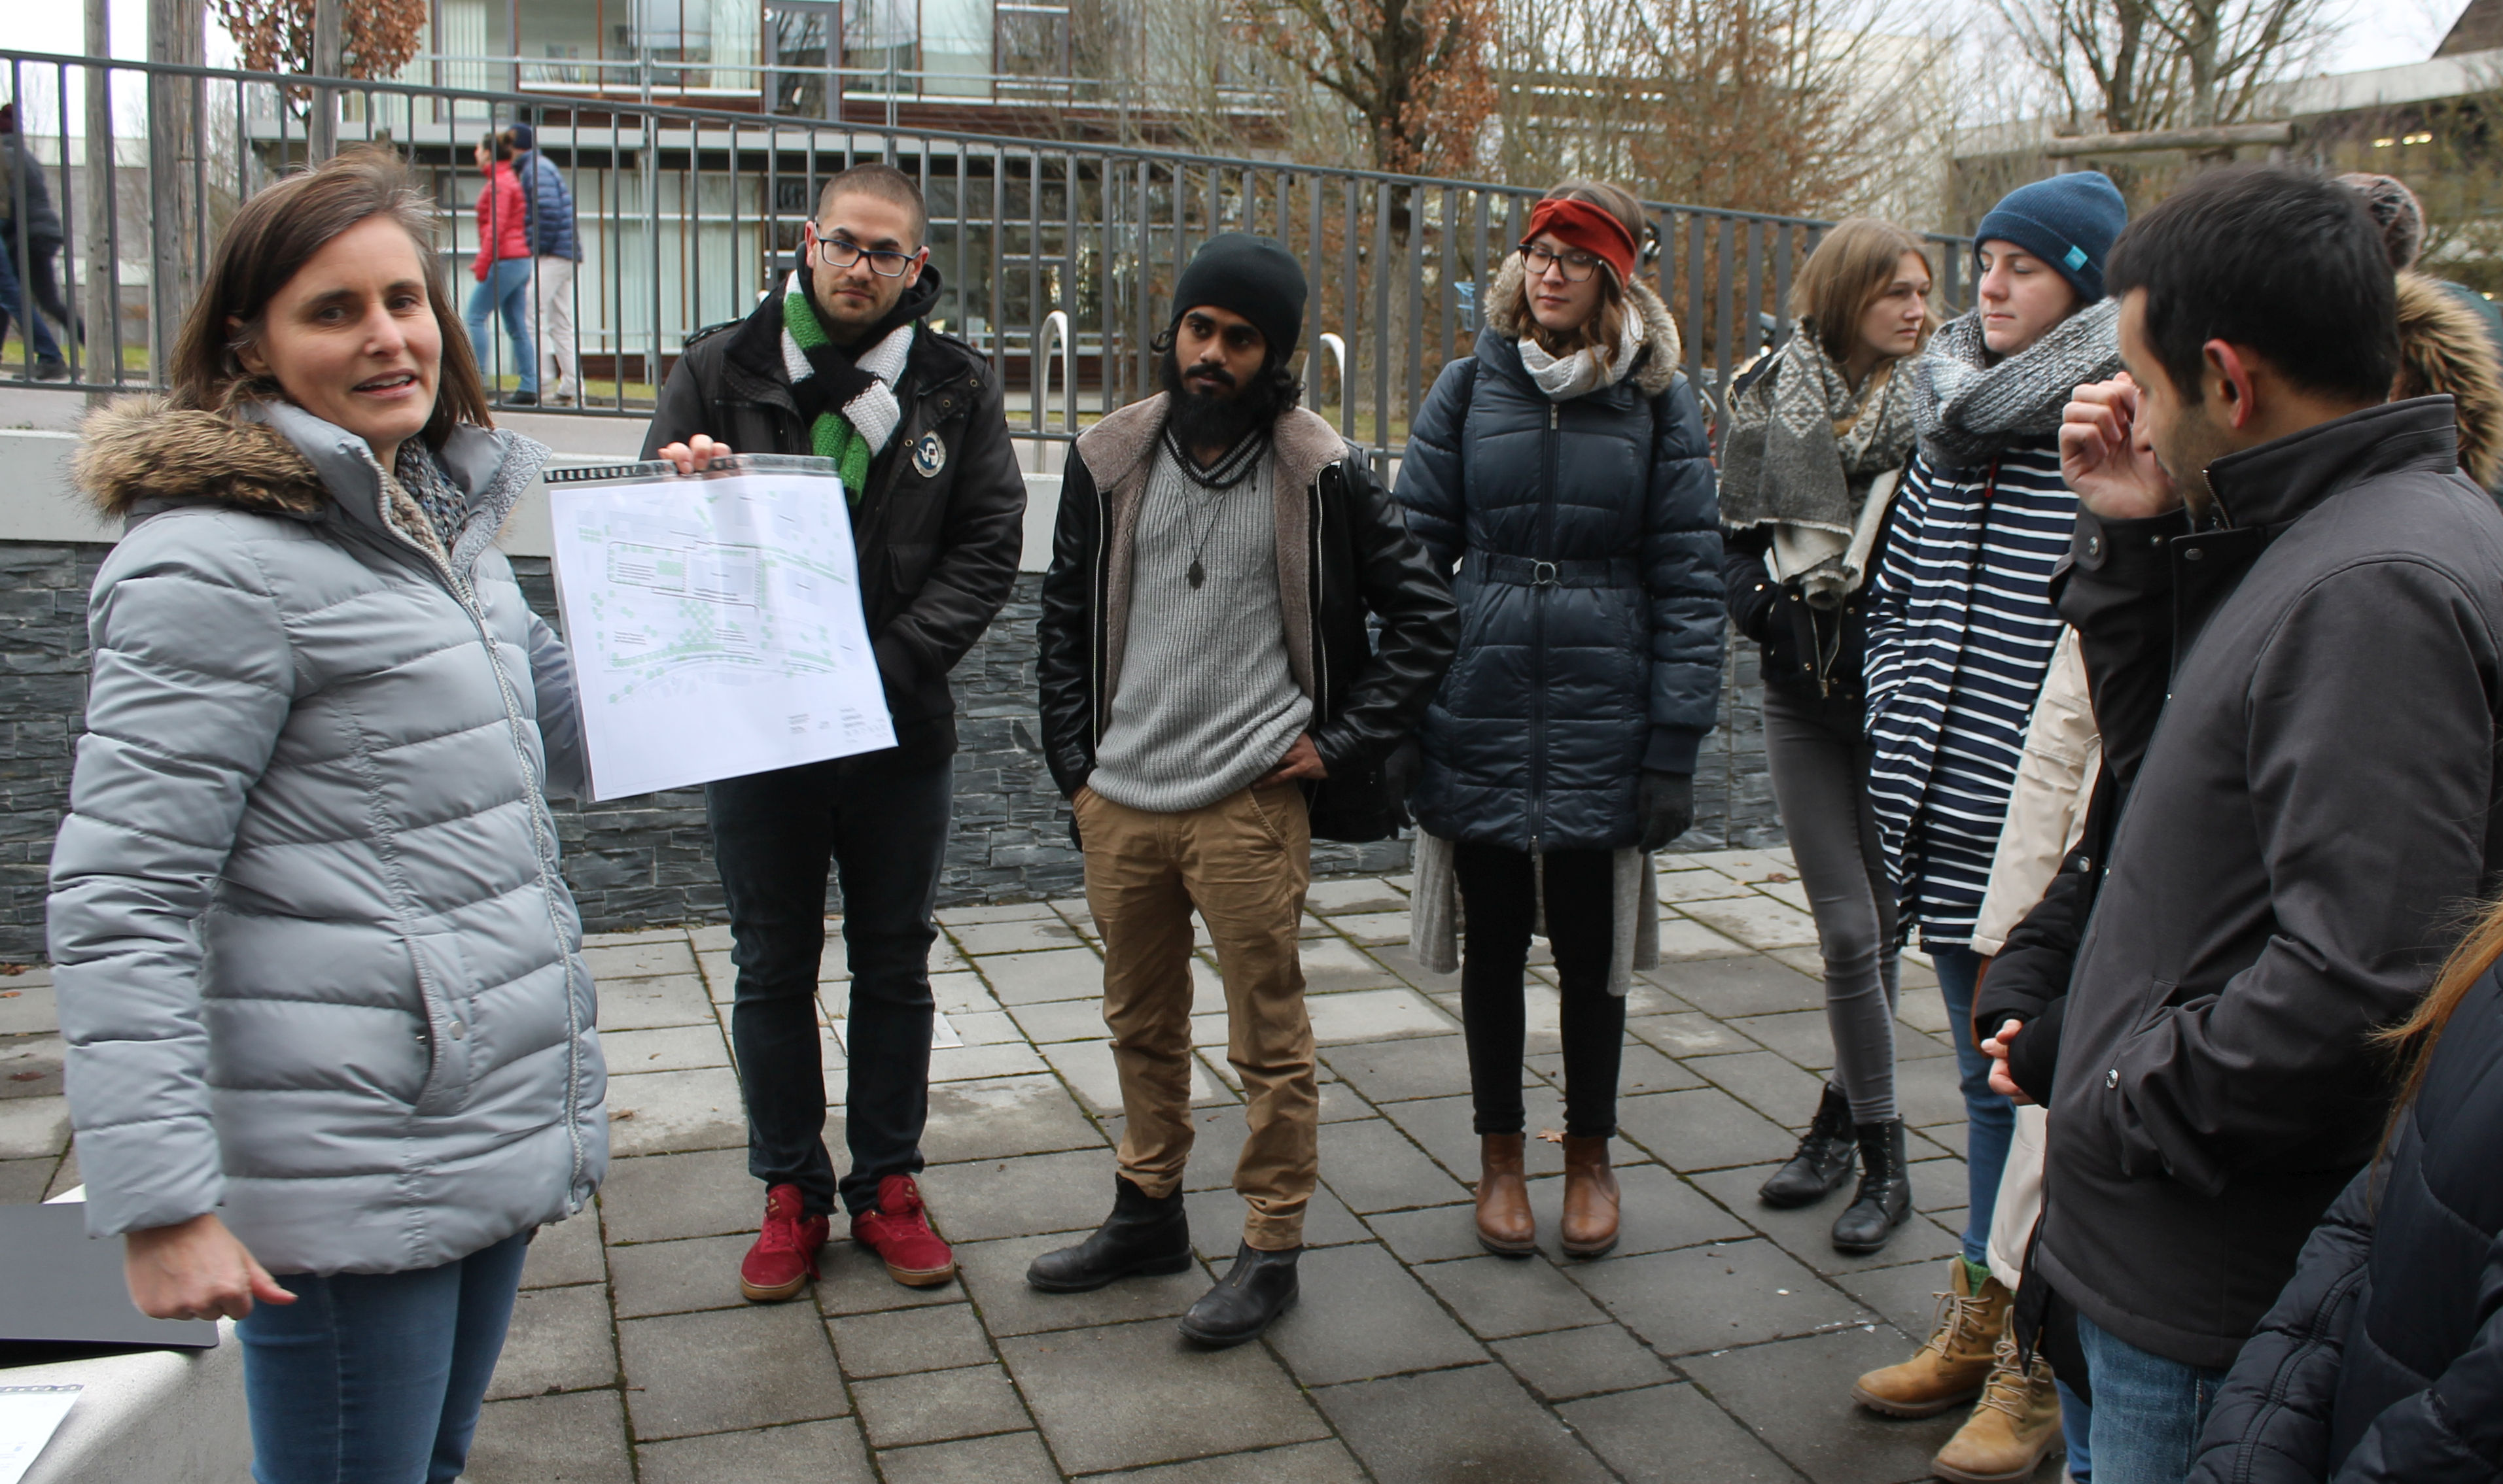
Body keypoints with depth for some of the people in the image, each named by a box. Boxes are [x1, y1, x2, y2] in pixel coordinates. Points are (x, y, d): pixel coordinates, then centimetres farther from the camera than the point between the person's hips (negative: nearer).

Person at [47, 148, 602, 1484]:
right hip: (350, 1185, -8)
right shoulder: (221, 563, -15)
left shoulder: (442, 521, 11)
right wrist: (161, 1205, -20)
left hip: (495, 1136, 8)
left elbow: (561, 737, 23)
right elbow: (118, 902, -18)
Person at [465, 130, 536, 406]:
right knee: (517, 326, 6)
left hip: (505, 260, -9)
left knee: (476, 316, -6)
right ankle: (528, 388, 3)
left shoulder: (499, 183, -9)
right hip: (520, 260, 9)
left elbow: (496, 227, -17)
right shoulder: (511, 181, 19)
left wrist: (482, 263, -16)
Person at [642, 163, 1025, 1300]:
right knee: (774, 972, 11)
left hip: (903, 735, 1)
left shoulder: (957, 387, 1)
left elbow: (988, 545, -4)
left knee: (896, 968, 12)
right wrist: (685, 491, -22)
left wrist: (888, 665, -16)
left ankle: (887, 1184, 29)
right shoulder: (719, 370, 0)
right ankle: (791, 1192, 26)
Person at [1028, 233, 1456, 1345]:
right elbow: (1066, 621, 13)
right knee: (1141, 1025, 17)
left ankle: (1271, 1246, 18)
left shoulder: (1320, 473, -6)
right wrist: (1076, 767, 7)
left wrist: (1341, 742, -5)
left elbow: (1423, 615, -1)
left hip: (1250, 803, -4)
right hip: (1119, 802, 4)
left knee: (1268, 1037, 4)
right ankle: (1148, 1212, 34)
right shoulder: (1111, 460, 5)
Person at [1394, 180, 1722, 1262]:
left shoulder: (1658, 402, 0)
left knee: (1591, 949, 11)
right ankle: (1499, 1155, 31)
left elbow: (1688, 580, -2)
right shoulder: (1470, 388, 3)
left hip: (1601, 727, -1)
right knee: (1492, 945, 13)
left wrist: (1674, 745, -8)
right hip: (1480, 718, 1)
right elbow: (1417, 548, 2)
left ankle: (1590, 1156, 32)